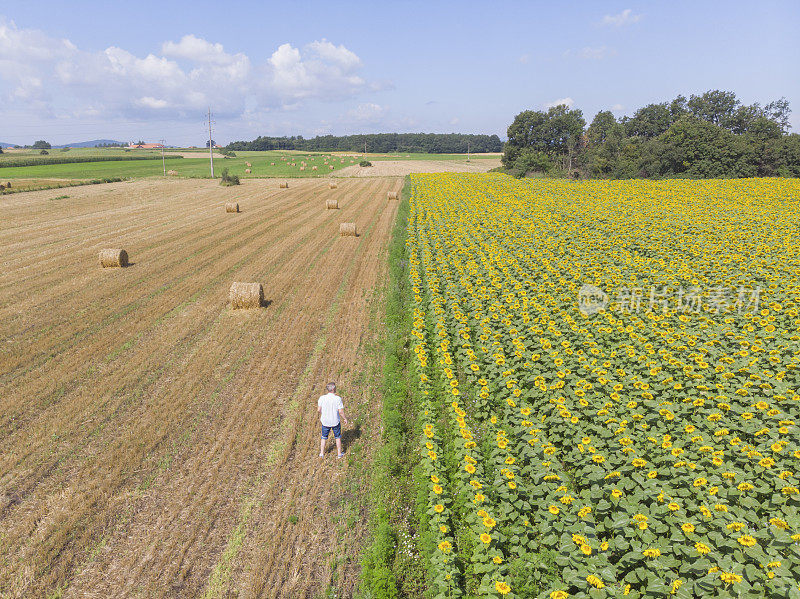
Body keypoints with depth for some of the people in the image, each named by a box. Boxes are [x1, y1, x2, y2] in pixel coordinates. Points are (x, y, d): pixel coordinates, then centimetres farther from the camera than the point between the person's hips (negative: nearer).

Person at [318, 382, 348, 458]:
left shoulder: (322, 398, -13)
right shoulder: (338, 399, -19)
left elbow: (318, 410, -7)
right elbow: (341, 411, -16)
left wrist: (320, 417, 14)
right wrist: (344, 418, 1)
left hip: (325, 421, 2)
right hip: (335, 422, -2)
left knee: (323, 437, 21)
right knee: (338, 437, 19)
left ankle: (322, 453, 29)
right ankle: (339, 453, 28)